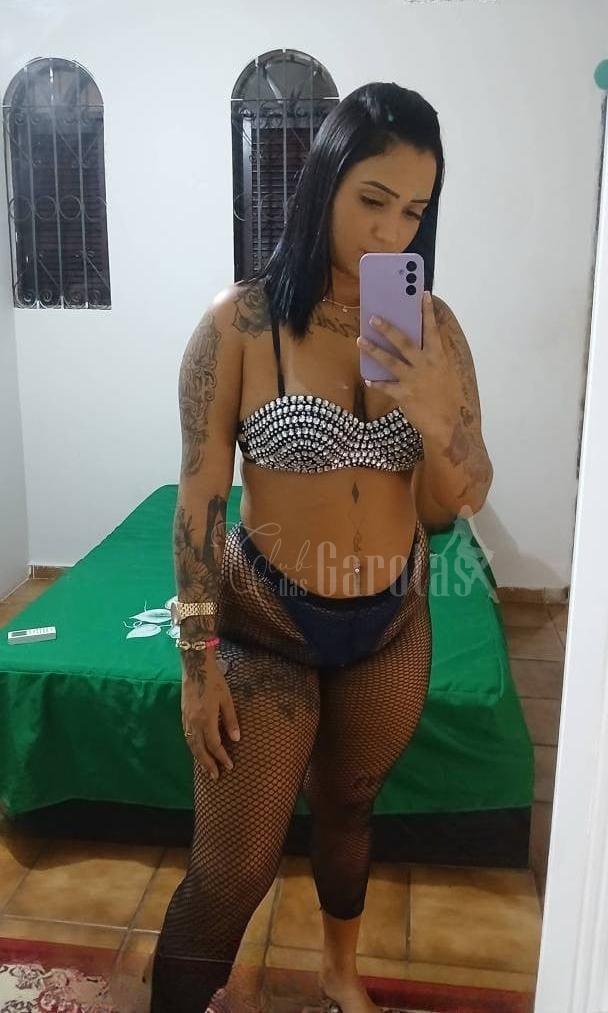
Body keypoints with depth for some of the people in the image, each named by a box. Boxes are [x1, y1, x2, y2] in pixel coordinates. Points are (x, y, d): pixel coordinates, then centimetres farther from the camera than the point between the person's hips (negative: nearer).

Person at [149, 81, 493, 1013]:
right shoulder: (239, 322, -15)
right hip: (266, 626, -3)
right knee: (231, 870, 3)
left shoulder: (433, 326, -5)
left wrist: (436, 412, -25)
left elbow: (460, 503, -4)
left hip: (393, 623, 4)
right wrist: (198, 661, -10)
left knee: (348, 806, 25)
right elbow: (200, 496, -11)